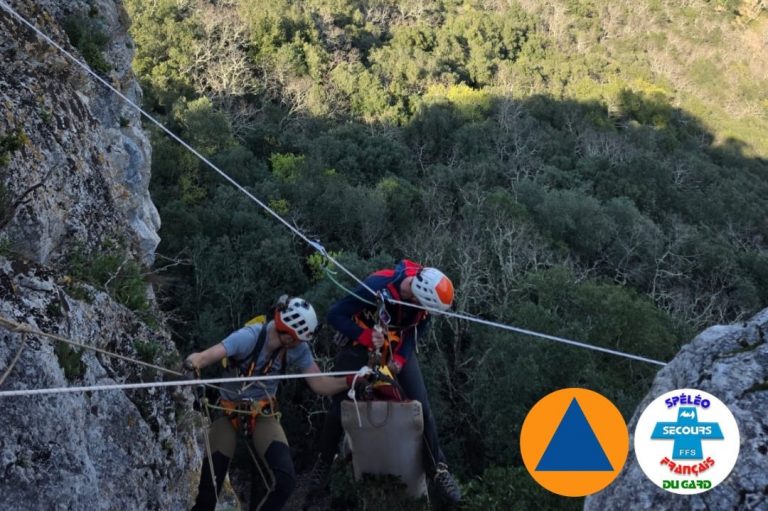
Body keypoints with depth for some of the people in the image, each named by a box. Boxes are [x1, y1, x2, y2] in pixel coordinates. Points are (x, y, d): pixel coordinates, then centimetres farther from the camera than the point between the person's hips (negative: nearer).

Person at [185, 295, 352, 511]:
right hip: (228, 411, -2)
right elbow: (207, 355, -37)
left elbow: (319, 384, -7)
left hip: (262, 414, 3)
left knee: (286, 480, -16)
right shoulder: (250, 337, -25)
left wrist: (351, 381, -23)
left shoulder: (298, 349, -12)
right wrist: (194, 363, -59)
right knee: (209, 486, -6)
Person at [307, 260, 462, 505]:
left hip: (399, 346, 3)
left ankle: (438, 469, 9)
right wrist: (367, 338, -34)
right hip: (361, 344, -3)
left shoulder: (424, 291, -22)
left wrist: (400, 358, -17)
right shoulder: (378, 286, -36)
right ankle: (323, 463, 21)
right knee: (340, 406, -1)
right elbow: (335, 314, -27)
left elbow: (417, 328, -4)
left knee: (422, 405, -4)